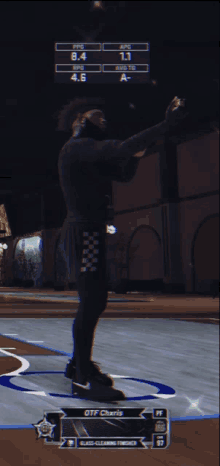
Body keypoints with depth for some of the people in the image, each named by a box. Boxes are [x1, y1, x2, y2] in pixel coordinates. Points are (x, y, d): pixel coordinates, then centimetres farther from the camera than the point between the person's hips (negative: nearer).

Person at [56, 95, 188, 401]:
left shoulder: (88, 153, 21)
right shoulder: (77, 147, -11)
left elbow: (123, 174, 22)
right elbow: (122, 149, -26)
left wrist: (136, 154, 2)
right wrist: (167, 124, -25)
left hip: (91, 233, 11)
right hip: (83, 232, -11)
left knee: (94, 302, 13)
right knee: (91, 303, -13)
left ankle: (79, 364, 23)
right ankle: (83, 379, -10)